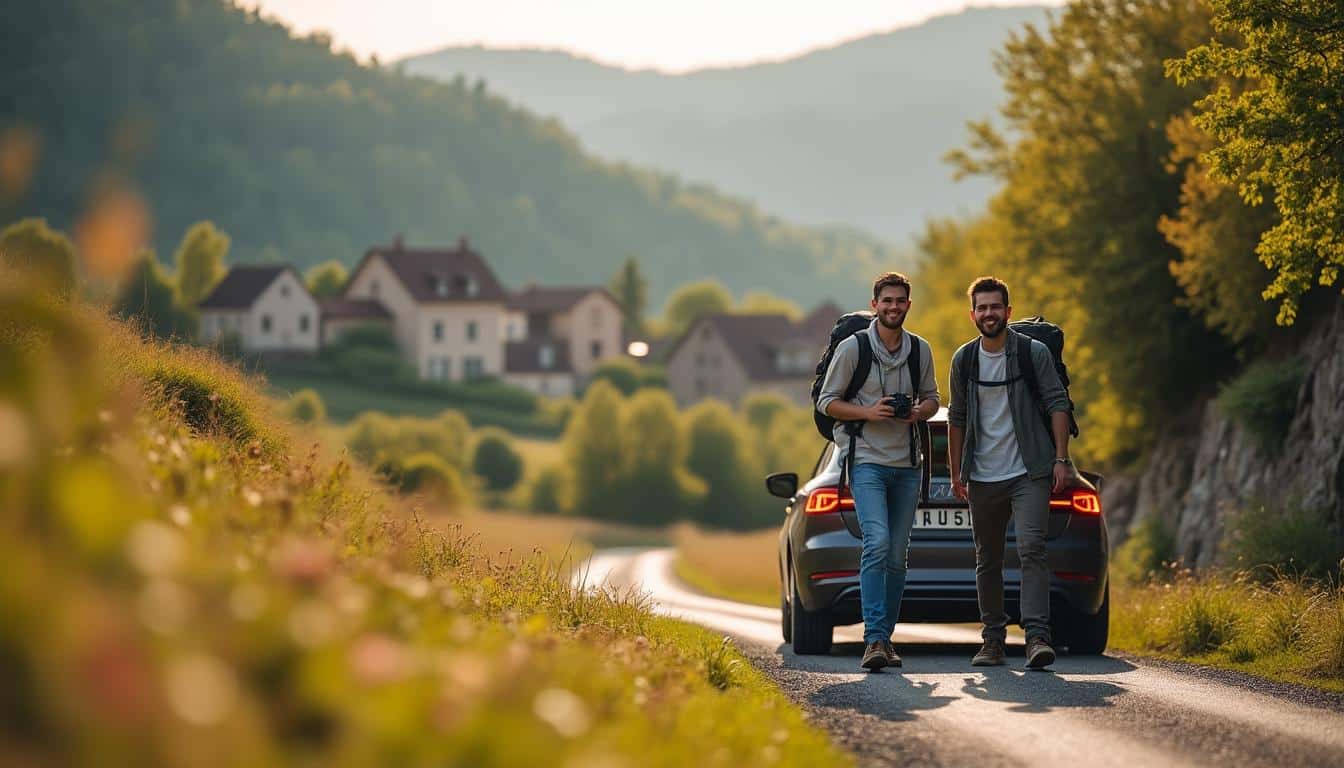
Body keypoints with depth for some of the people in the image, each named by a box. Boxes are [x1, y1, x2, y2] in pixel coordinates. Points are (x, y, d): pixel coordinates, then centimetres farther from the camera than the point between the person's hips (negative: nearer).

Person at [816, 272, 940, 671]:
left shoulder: (920, 350, 9)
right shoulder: (852, 347, -4)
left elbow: (932, 397, 20)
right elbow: (826, 401, -1)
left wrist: (920, 411, -4)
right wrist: (868, 412, -16)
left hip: (906, 464, 5)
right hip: (866, 460, -5)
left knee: (897, 556, 6)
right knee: (877, 543, -20)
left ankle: (885, 638, 14)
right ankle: (874, 638, -24)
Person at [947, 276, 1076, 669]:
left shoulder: (1034, 353, -2)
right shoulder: (964, 360, 8)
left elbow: (1057, 404, -3)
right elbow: (957, 419, 14)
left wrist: (1061, 460, -10)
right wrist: (956, 472, 12)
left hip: (1029, 473, -4)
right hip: (983, 478, 4)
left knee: (1031, 549, -18)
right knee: (987, 561, 9)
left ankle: (1037, 636, -24)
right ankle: (993, 640, 18)